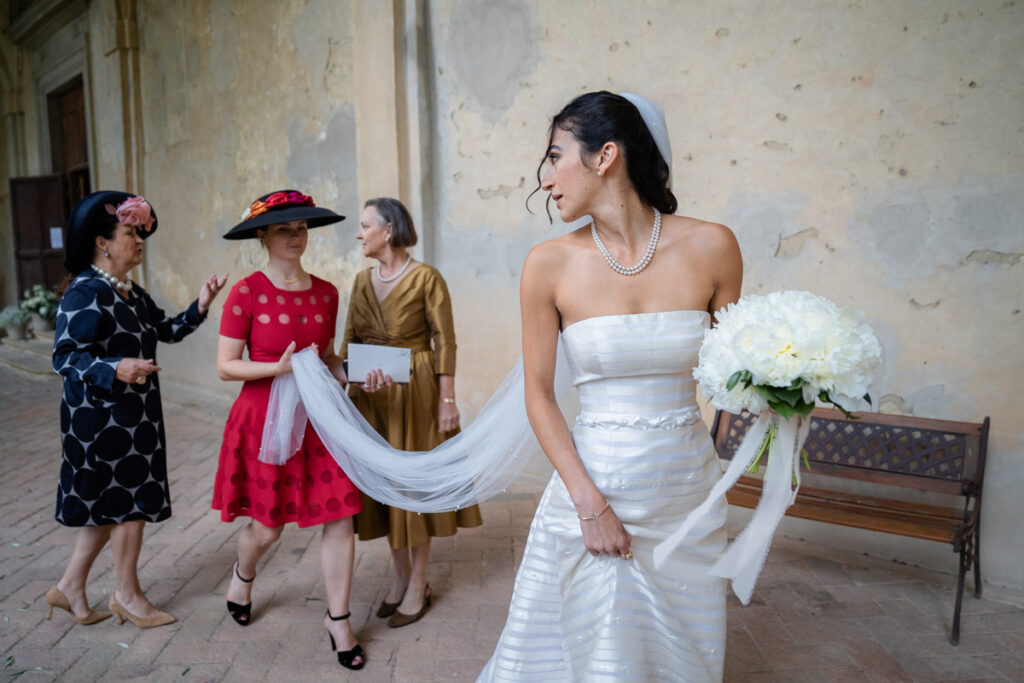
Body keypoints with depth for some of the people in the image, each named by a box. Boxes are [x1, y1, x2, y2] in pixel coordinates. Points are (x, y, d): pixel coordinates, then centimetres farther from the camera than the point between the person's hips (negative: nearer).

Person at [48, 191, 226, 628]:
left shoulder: (132, 293, 12)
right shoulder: (84, 294, -16)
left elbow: (167, 330, 16)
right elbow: (65, 356, -19)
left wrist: (199, 307, 2)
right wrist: (114, 369, -33)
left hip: (132, 417, 9)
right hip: (102, 418, -9)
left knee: (110, 504, 16)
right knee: (129, 500, 2)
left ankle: (70, 587, 31)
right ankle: (127, 596, 19)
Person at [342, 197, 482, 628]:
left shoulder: (426, 278, -11)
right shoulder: (362, 281, 7)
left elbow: (445, 343, -11)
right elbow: (349, 341, 8)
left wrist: (448, 400, -15)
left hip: (416, 393, -6)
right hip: (371, 397, 6)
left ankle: (419, 584, 19)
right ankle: (401, 575, 29)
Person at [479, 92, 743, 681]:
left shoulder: (710, 247, -6)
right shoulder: (551, 264, -8)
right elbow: (539, 395, -5)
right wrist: (590, 503, -12)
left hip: (690, 489, 2)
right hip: (594, 487, -1)